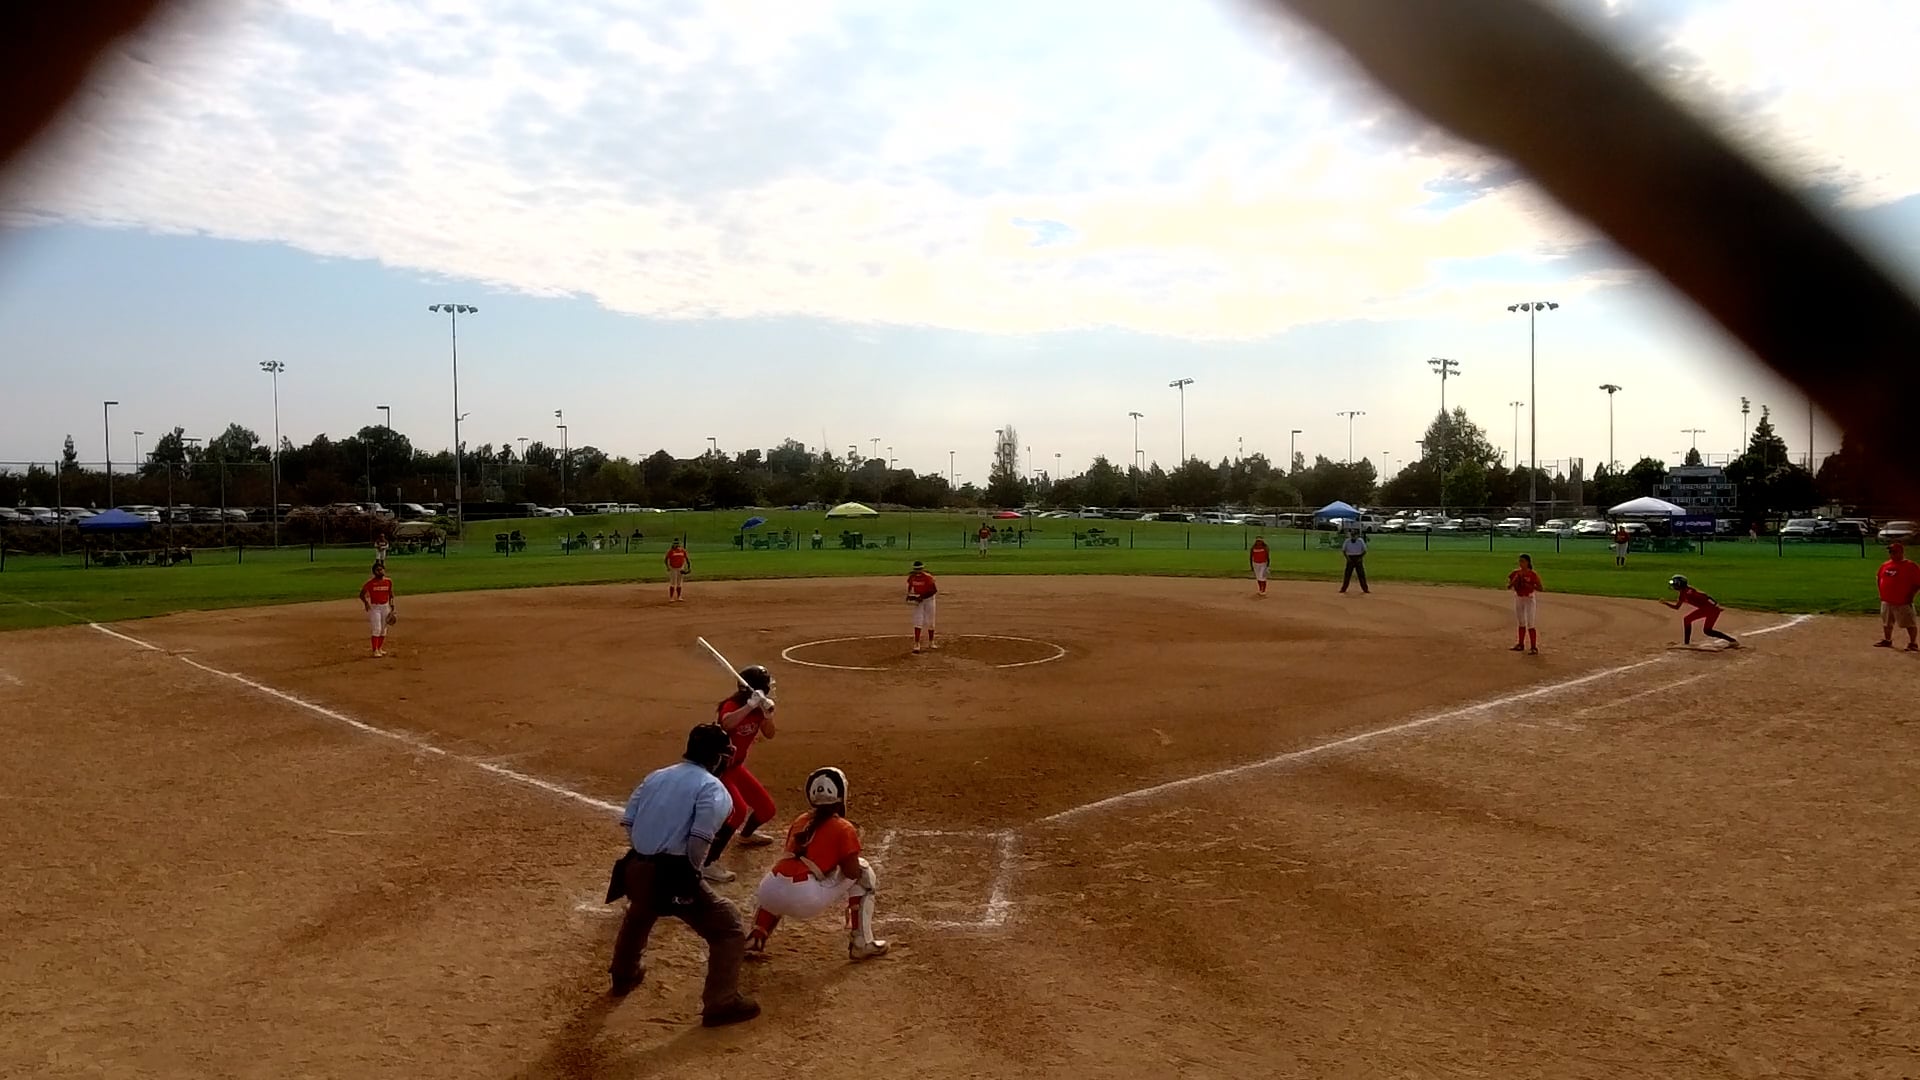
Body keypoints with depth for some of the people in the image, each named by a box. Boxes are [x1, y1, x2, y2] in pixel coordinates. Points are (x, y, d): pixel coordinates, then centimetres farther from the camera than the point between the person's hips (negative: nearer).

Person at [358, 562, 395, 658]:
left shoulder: (388, 581, 2)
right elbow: (362, 594, -7)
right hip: (374, 607, -5)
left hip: (385, 607, 5)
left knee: (383, 629, 11)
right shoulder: (371, 582, -10)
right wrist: (366, 602, -22)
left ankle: (380, 649, 23)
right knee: (376, 629, -10)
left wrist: (391, 603, 1)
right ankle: (375, 651, -6)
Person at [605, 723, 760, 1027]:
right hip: (672, 875, -7)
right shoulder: (713, 788, -5)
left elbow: (627, 820, 12)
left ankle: (624, 974, 59)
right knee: (728, 927, 6)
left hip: (635, 868, 7)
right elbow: (700, 837, -18)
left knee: (640, 913, 39)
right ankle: (721, 1002, 3)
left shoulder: (656, 776, 15)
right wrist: (690, 871, -3)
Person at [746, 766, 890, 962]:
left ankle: (754, 939, 23)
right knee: (864, 871, 16)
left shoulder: (799, 821, 22)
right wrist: (852, 840, 21)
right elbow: (852, 873, 2)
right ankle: (861, 944, 14)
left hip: (771, 892, 5)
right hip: (807, 898, -5)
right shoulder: (844, 828, 6)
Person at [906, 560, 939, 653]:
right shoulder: (912, 577, -5)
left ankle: (930, 643, 26)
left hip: (928, 599, -2)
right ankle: (916, 644, -9)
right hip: (918, 601, 2)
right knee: (918, 622, -8)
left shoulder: (928, 577, -19)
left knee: (929, 622, 9)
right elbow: (910, 587, 14)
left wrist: (923, 597, -27)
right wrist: (909, 595, -5)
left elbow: (934, 590, -20)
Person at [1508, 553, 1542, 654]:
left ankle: (1534, 647, -3)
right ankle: (1521, 645, 26)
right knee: (1521, 623, 16)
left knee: (1530, 625, -8)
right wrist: (1515, 579, -15)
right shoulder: (1516, 573, 2)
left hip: (1529, 599, -5)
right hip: (1518, 599, 5)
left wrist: (1527, 585, -25)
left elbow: (1540, 588, -14)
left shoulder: (1532, 574, -12)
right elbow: (1508, 586, 1)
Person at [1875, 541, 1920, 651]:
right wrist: (1881, 594, 14)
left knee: (1909, 624, -2)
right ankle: (1887, 640, 31)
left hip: (1903, 603, -6)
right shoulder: (1885, 565, 8)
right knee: (1886, 623, 17)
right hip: (1886, 601, 6)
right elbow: (1880, 580, 21)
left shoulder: (1911, 566, -11)